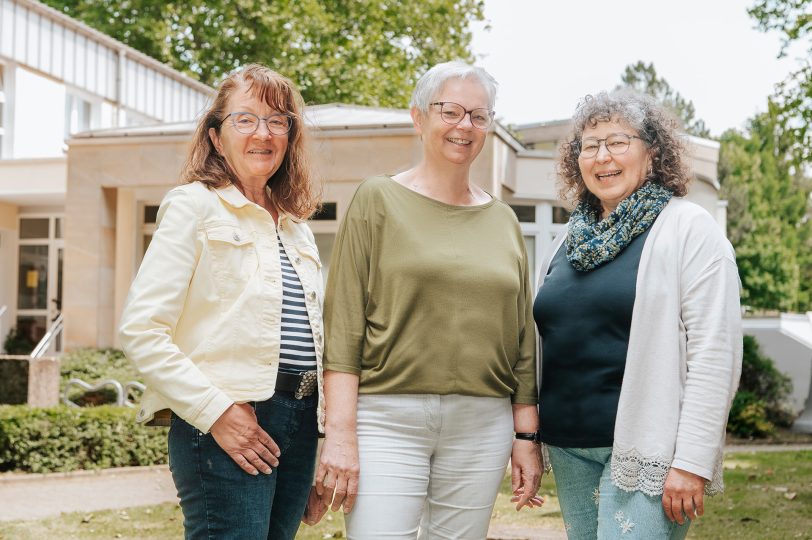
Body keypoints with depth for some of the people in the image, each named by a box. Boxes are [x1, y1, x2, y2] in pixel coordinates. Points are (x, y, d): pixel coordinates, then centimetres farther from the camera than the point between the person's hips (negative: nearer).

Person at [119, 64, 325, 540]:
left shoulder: (296, 226, 18)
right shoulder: (194, 206, -3)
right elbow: (142, 331, -11)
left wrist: (324, 422, 12)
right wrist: (216, 412, -15)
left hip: (299, 424, 7)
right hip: (227, 427, -7)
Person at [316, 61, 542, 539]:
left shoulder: (503, 221, 13)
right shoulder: (379, 201, 2)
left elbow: (523, 338, 15)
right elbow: (343, 324, -4)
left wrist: (528, 435, 9)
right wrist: (340, 431, -12)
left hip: (482, 427, 4)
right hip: (388, 416, -3)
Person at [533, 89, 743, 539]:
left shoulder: (688, 228, -6)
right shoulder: (572, 239, 14)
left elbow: (715, 351, -13)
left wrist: (693, 462, -18)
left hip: (645, 450, -6)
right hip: (570, 447, 6)